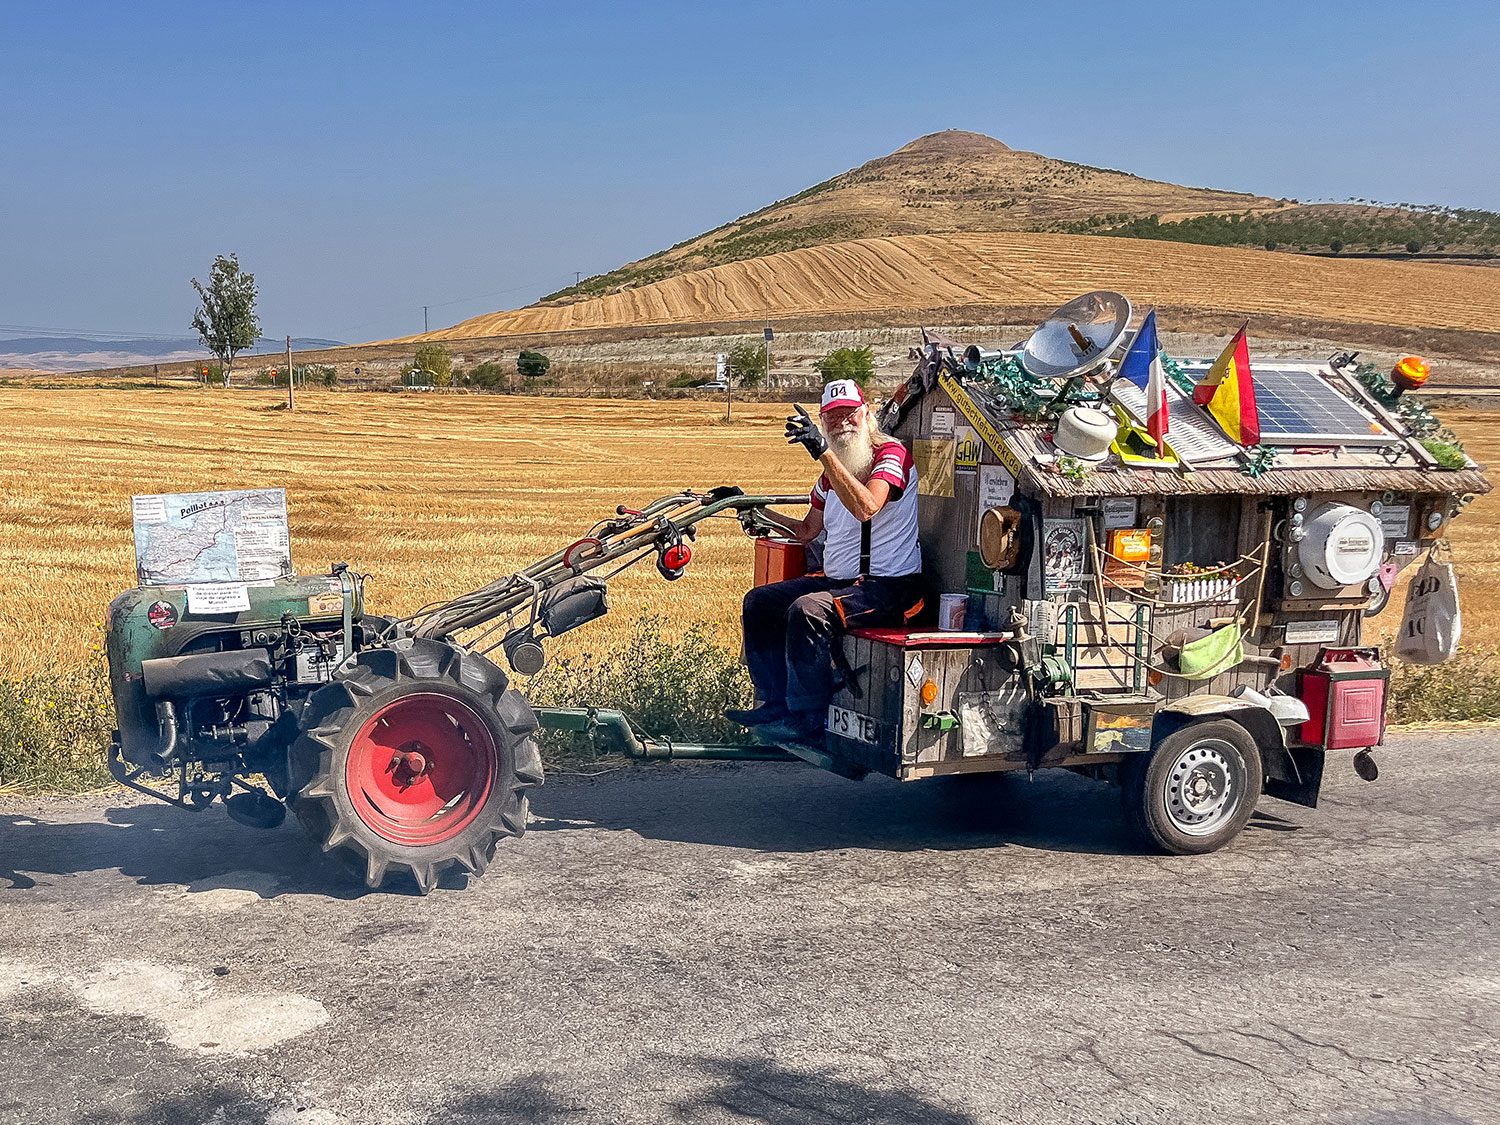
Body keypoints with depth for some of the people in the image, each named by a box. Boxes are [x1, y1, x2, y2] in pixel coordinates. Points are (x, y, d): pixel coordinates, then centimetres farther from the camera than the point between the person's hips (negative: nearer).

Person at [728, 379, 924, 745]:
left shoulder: (891, 453, -10)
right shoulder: (834, 470, 17)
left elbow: (866, 507, -30)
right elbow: (807, 530, 25)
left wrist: (823, 451, -36)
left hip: (890, 586, -9)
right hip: (838, 579, 10)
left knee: (808, 610, -31)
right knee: (759, 602, 3)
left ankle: (807, 722, -21)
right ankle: (774, 704, 5)